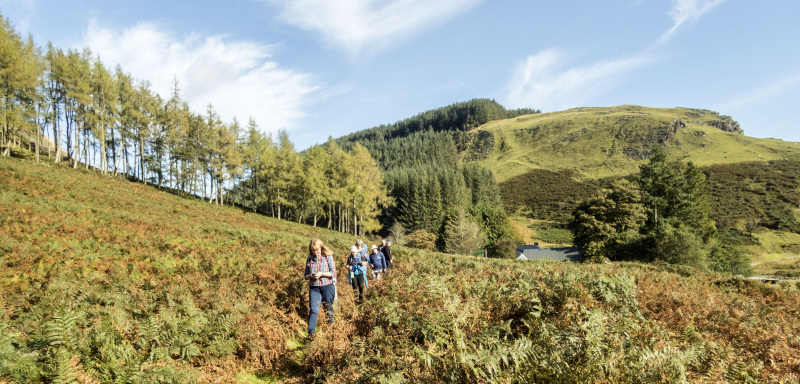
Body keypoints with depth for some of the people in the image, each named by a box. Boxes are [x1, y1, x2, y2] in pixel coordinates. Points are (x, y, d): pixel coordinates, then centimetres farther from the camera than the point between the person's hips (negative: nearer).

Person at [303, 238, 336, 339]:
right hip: (314, 288, 2)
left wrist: (321, 274, -18)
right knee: (313, 310, -9)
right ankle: (311, 332, -9)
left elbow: (333, 273, -5)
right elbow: (306, 275, 12)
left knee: (329, 310, 9)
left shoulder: (328, 257, -3)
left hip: (328, 287, -2)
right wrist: (310, 276, -11)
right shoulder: (309, 259, 7)